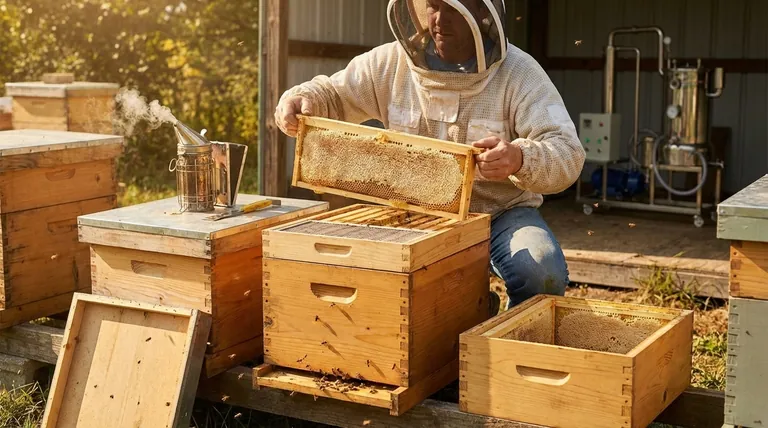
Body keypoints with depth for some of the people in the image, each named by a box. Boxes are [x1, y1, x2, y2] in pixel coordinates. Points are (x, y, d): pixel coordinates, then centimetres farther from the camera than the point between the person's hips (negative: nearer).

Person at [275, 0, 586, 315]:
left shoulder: (519, 73, -14)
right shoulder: (391, 63, -4)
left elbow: (567, 154, -24)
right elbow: (333, 95, 9)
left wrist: (520, 159, -47)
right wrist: (302, 99, -16)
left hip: (501, 213, -3)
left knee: (542, 271, -32)